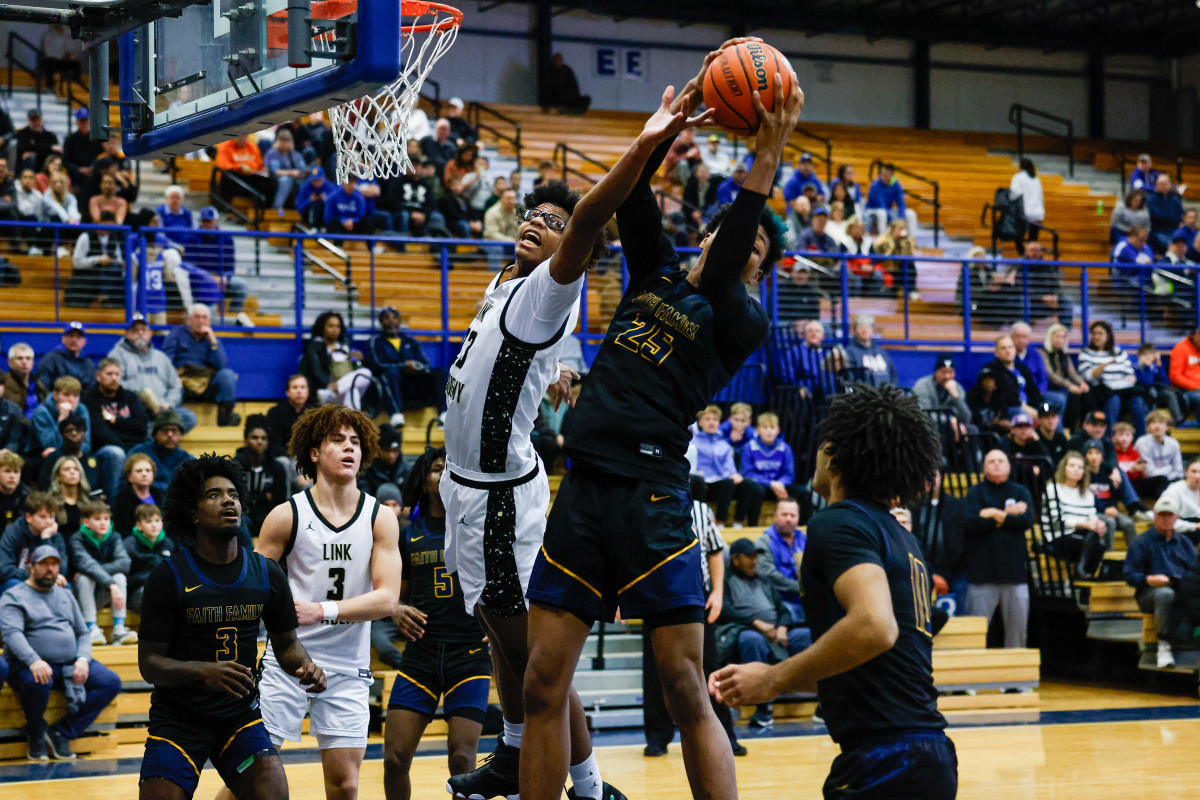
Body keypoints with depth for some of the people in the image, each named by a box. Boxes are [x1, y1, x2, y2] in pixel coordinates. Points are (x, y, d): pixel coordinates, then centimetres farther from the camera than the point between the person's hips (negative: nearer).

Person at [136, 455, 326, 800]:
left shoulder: (267, 574, 1)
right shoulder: (168, 576, -10)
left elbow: (286, 643, 13)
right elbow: (149, 662, -11)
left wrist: (304, 666, -11)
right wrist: (202, 671, -29)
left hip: (241, 717, 2)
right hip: (178, 717, -2)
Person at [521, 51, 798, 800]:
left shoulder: (740, 324, 3)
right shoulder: (657, 276, 18)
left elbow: (723, 274, -16)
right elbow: (632, 202, 6)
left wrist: (766, 158, -23)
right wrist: (671, 122, -6)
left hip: (652, 498, -5)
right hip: (584, 487, 5)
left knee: (687, 692, -5)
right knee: (544, 686, 4)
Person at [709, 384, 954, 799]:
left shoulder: (838, 522, -7)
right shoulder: (901, 538, 20)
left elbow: (873, 627, -25)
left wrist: (776, 678, -14)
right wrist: (764, 678, 20)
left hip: (887, 764, -9)